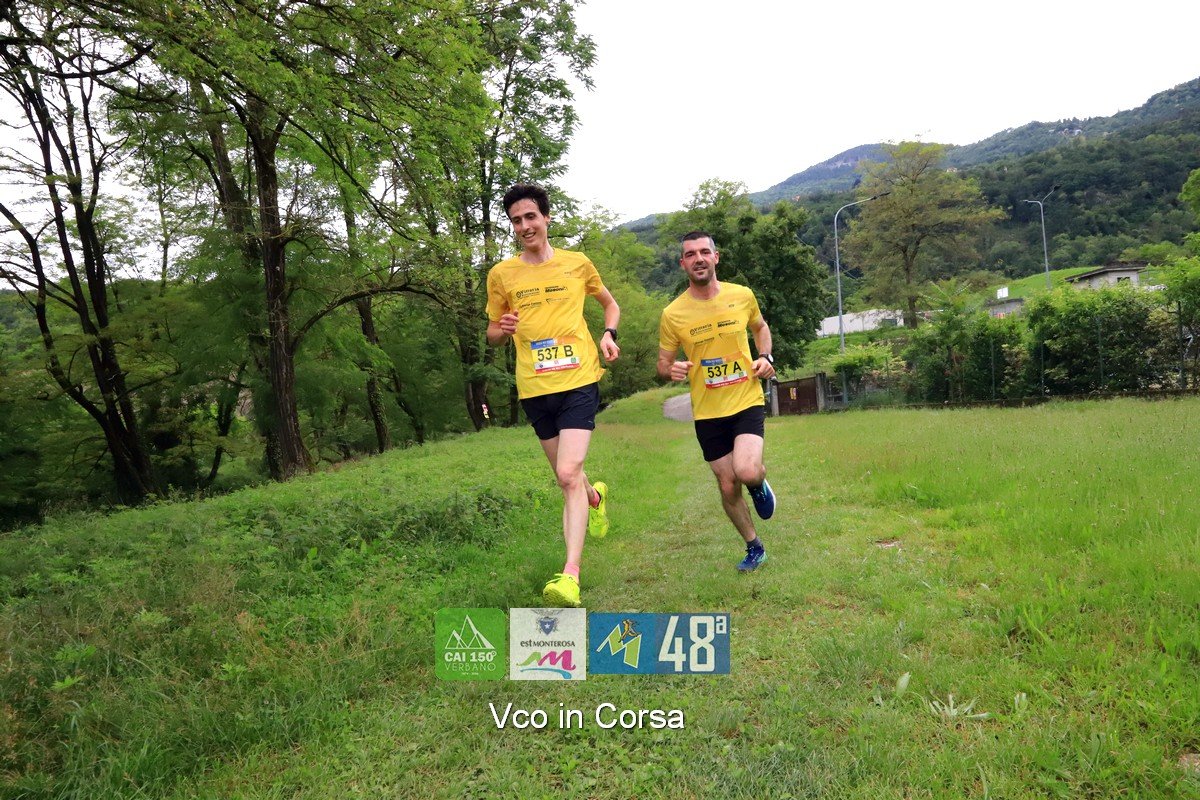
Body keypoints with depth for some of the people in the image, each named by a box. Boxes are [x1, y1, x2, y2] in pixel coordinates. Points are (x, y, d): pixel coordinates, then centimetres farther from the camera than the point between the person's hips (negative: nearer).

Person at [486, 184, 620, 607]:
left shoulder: (577, 263, 4)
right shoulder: (501, 274, 5)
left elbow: (610, 304, 20)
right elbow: (492, 334, 13)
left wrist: (609, 334, 0)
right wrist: (503, 329, -11)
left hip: (579, 381, -3)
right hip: (534, 388, 3)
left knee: (568, 475, -16)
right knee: (567, 477, 14)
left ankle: (570, 575, -18)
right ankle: (595, 495, 50)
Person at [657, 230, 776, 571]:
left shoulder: (742, 296, -3)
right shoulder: (673, 314, -7)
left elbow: (760, 327, 18)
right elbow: (663, 363, 3)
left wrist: (765, 357, -1)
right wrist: (671, 370, -22)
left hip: (747, 401, -1)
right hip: (707, 412, 1)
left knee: (746, 471, -24)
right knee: (728, 487, 9)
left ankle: (760, 483, 15)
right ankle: (754, 548, 33)